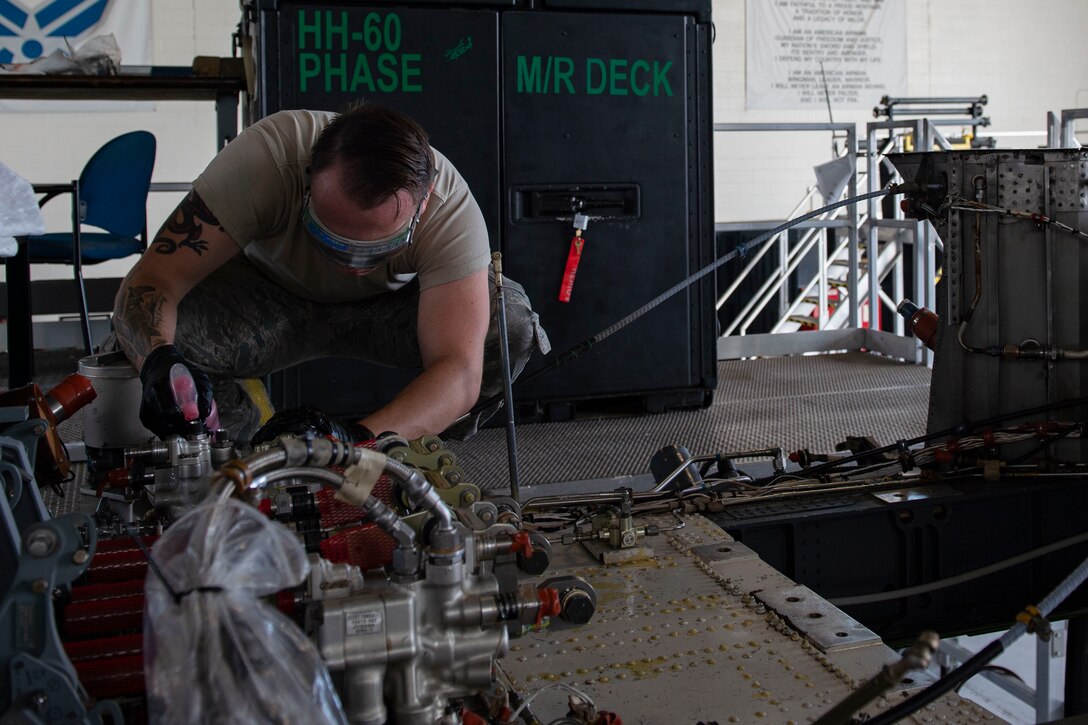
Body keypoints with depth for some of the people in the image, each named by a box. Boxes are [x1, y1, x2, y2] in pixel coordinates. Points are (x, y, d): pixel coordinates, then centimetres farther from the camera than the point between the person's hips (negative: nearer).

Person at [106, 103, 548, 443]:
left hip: (390, 305, 0)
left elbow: (460, 372, -40)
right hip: (268, 291, 0)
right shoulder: (265, 157, -36)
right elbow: (150, 282, -35)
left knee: (511, 325, -30)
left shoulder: (450, 209, -34)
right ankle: (233, 433, 1)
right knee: (156, 335, -32)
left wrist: (361, 439, -57)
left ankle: (441, 432, 1)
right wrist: (158, 362, -58)